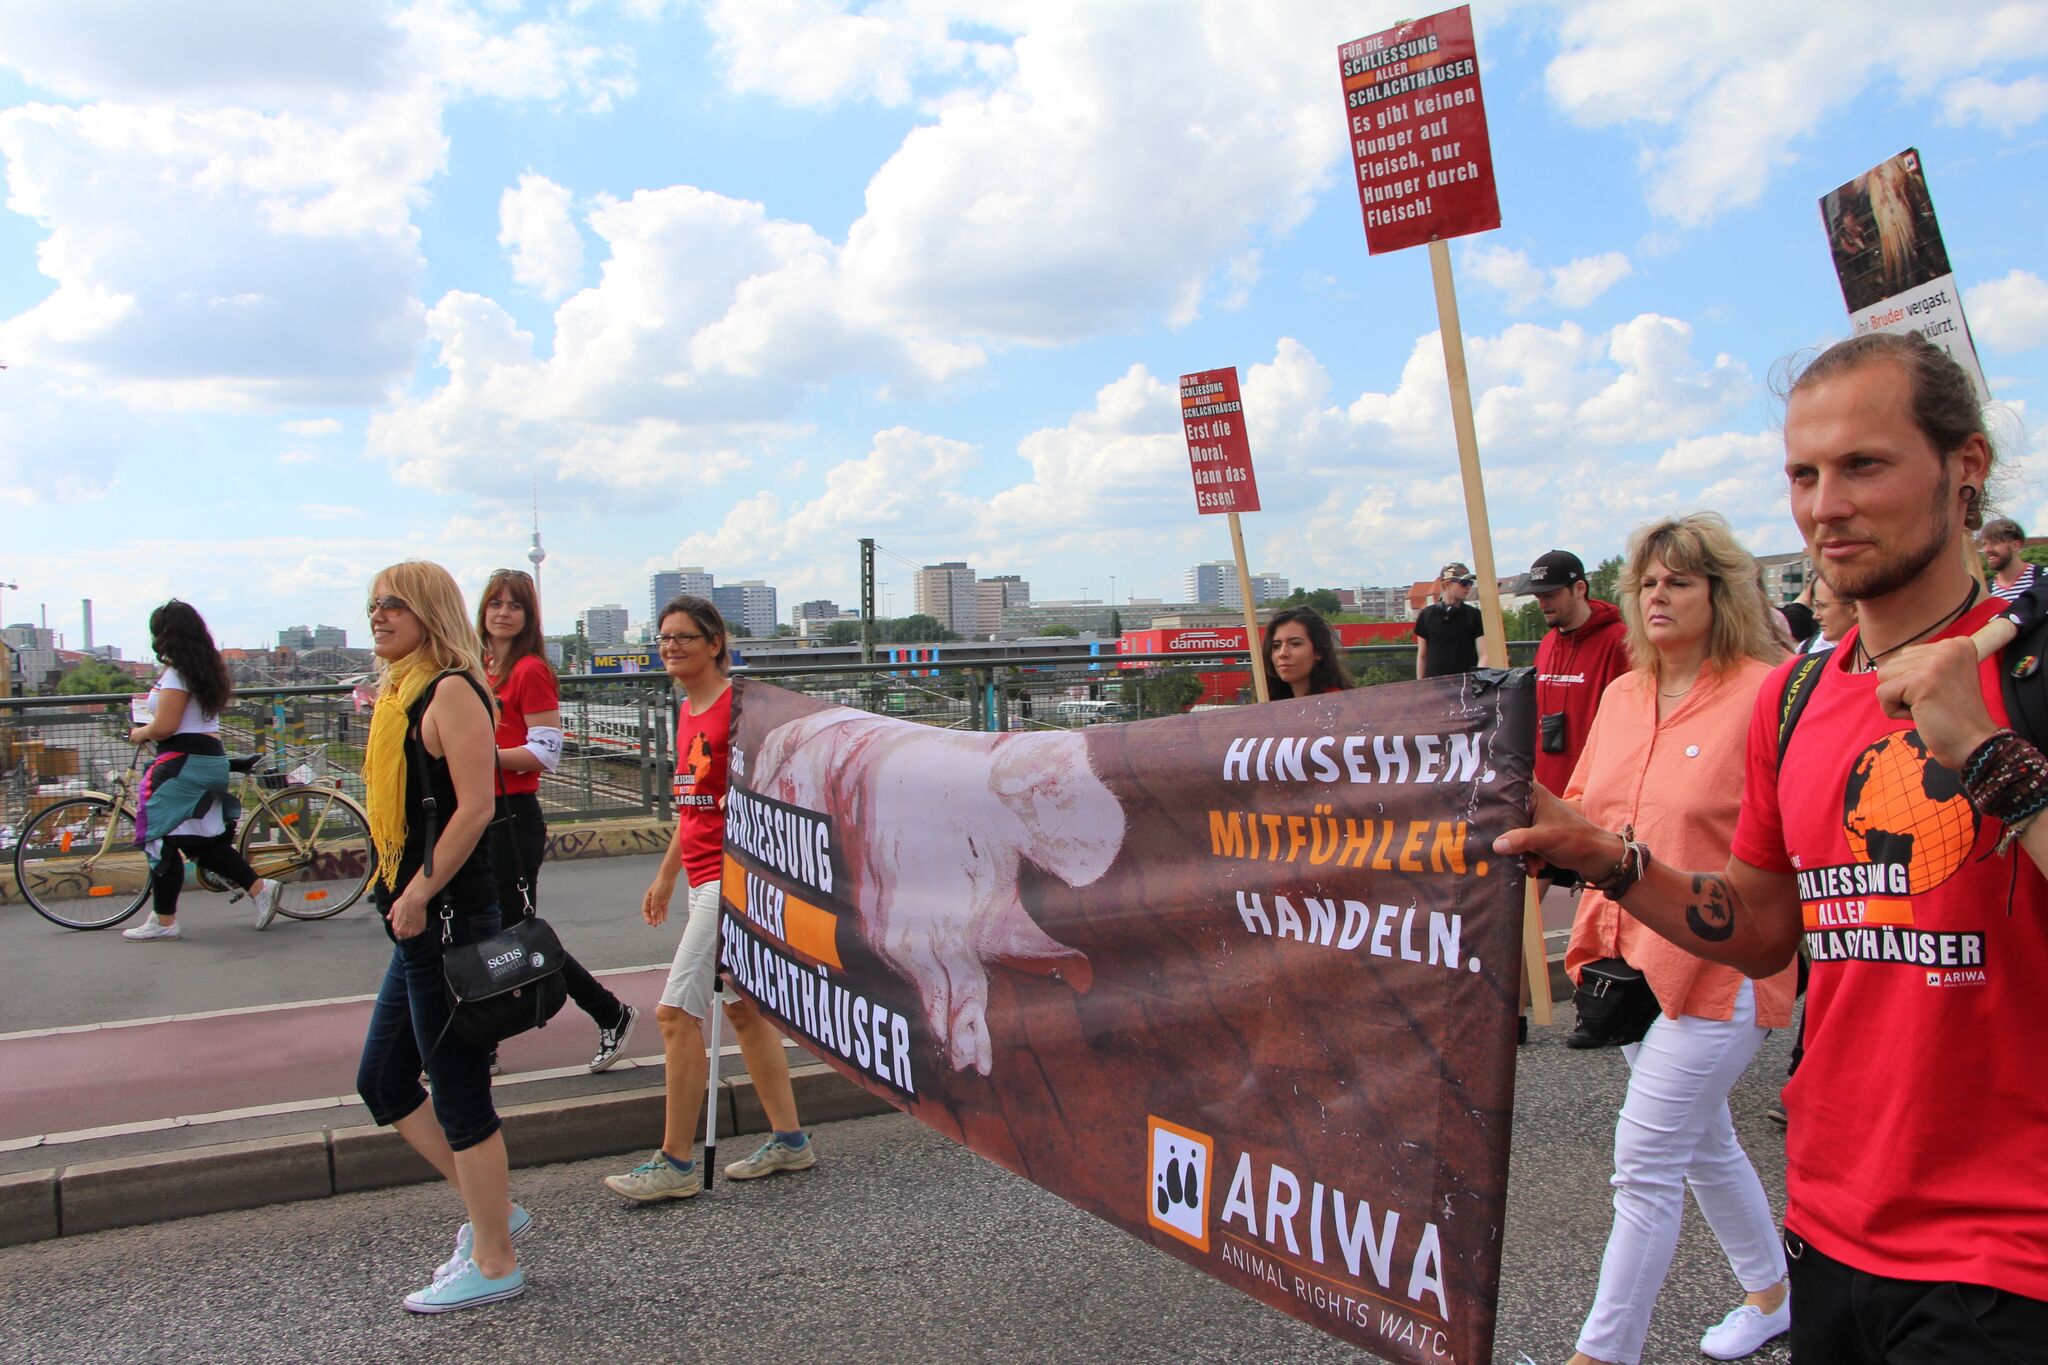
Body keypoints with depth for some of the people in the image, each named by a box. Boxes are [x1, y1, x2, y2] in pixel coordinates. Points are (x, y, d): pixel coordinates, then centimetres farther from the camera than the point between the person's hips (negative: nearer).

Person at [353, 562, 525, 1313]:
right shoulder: (401, 692, 15)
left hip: (446, 916, -10)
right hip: (416, 921, 10)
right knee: (382, 1083, 17)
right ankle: (493, 1209, 29)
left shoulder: (452, 690, -13)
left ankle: (493, 1264, 16)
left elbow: (475, 805, -21)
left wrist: (419, 895, -21)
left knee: (458, 1094, 1)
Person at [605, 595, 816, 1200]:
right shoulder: (687, 711, 14)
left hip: (734, 875, -10)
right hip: (705, 878, 10)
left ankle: (676, 1164, 3)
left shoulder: (738, 702, -13)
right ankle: (790, 1140, 25)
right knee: (742, 1009, 14)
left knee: (677, 1011, -8)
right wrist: (666, 875, 25)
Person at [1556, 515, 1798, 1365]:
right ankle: (1770, 1292, 46)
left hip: (1719, 968, -8)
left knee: (1645, 1163, -5)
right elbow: (1584, 807, 14)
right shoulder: (1622, 695, 8)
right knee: (1702, 1142, 24)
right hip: (1633, 959, 8)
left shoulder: (1767, 694, -13)